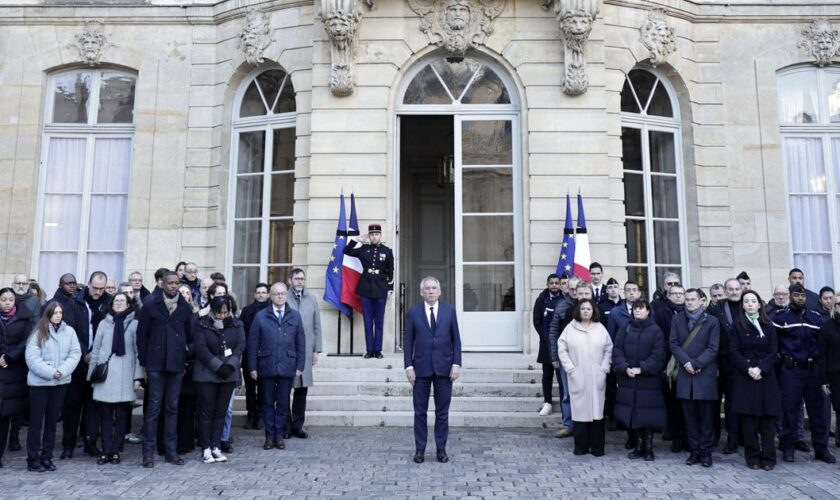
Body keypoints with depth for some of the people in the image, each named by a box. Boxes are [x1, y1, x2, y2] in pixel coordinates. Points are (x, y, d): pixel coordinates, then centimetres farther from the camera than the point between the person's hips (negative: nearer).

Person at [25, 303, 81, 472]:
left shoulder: (69, 331, 3)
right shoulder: (38, 333, -3)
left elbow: (75, 354, -1)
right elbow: (32, 358, -9)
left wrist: (62, 371, -14)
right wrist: (50, 372, -16)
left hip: (60, 382, 3)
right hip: (39, 382, -2)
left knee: (52, 421, 10)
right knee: (36, 422, 2)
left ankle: (47, 458, 18)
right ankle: (33, 460, 11)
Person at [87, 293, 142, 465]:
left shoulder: (134, 324, 2)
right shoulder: (104, 324, 9)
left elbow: (138, 352, 1)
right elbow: (95, 350, 12)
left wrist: (138, 376, -3)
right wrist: (92, 374, 8)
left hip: (125, 376, -2)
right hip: (105, 375, 2)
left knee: (122, 415, 3)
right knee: (105, 415, 5)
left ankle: (116, 451, 12)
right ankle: (106, 451, 12)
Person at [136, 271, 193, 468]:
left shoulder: (185, 307, 6)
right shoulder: (150, 304, -2)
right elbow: (142, 334, 0)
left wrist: (187, 361, 5)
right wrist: (143, 362, -2)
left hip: (177, 364, 3)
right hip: (156, 363, -3)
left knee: (173, 407, 9)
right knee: (154, 407, -1)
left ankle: (171, 451, 16)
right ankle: (148, 452, 8)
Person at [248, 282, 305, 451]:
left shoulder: (295, 316, 6)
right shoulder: (260, 316, 3)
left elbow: (301, 343, 6)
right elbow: (253, 343, 2)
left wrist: (300, 366, 1)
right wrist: (252, 367, -3)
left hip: (287, 367, 1)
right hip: (267, 367, -1)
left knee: (283, 404, 6)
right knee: (268, 403, 7)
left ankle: (279, 435, 16)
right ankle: (269, 436, 16)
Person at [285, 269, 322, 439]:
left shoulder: (311, 299, 8)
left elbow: (317, 326, 10)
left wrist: (316, 350, 6)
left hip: (305, 351, 3)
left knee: (302, 388, 8)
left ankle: (298, 425, 19)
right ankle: (286, 425, 15)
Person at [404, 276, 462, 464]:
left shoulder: (449, 310, 4)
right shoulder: (413, 312, 2)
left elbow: (456, 339, 4)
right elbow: (408, 341, 2)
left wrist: (456, 364, -4)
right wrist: (409, 366, -6)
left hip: (444, 368, 0)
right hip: (421, 368, 0)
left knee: (442, 412, 7)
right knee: (420, 412, 6)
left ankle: (441, 449, 17)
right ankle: (420, 449, 17)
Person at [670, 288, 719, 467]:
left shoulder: (712, 321, 1)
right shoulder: (677, 320, 9)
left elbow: (713, 348, -6)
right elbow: (674, 344, 2)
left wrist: (696, 364, -13)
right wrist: (686, 362, -11)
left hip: (705, 374, -2)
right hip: (685, 374, 2)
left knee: (706, 415, 3)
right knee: (690, 415, 6)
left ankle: (706, 451, 12)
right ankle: (694, 450, 14)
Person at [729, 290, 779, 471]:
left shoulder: (768, 326, 8)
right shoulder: (737, 326, 4)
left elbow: (774, 352, 2)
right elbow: (734, 352, -1)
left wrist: (760, 368, -12)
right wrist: (748, 369, -14)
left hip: (766, 377, 1)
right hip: (744, 378, -1)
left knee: (767, 418, 1)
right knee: (748, 419, -1)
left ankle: (768, 458, 9)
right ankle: (753, 457, 7)